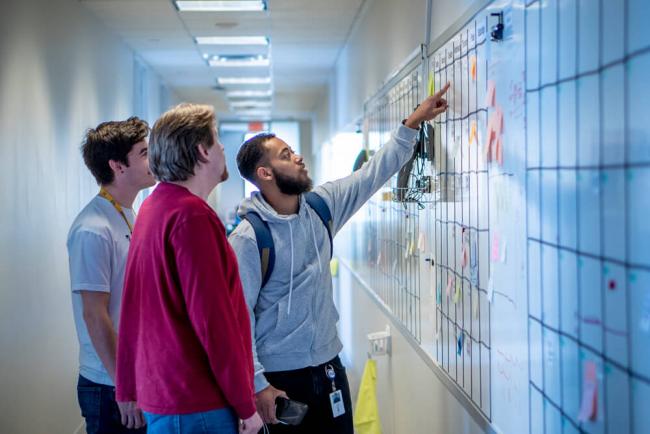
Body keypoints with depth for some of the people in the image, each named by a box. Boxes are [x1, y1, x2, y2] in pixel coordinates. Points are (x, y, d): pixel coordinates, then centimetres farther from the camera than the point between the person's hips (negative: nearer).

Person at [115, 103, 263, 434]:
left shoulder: (152, 208, 12)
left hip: (157, 395, 9)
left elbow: (132, 312, 15)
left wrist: (128, 388, 20)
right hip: (195, 406, -9)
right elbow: (212, 319, -21)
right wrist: (246, 405, -14)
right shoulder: (191, 215, -17)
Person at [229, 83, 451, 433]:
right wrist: (258, 385, -20)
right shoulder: (248, 237, -16)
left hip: (328, 364, 6)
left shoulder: (321, 206, 2)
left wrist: (413, 123, 5)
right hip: (280, 376, -6)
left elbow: (372, 174, 9)